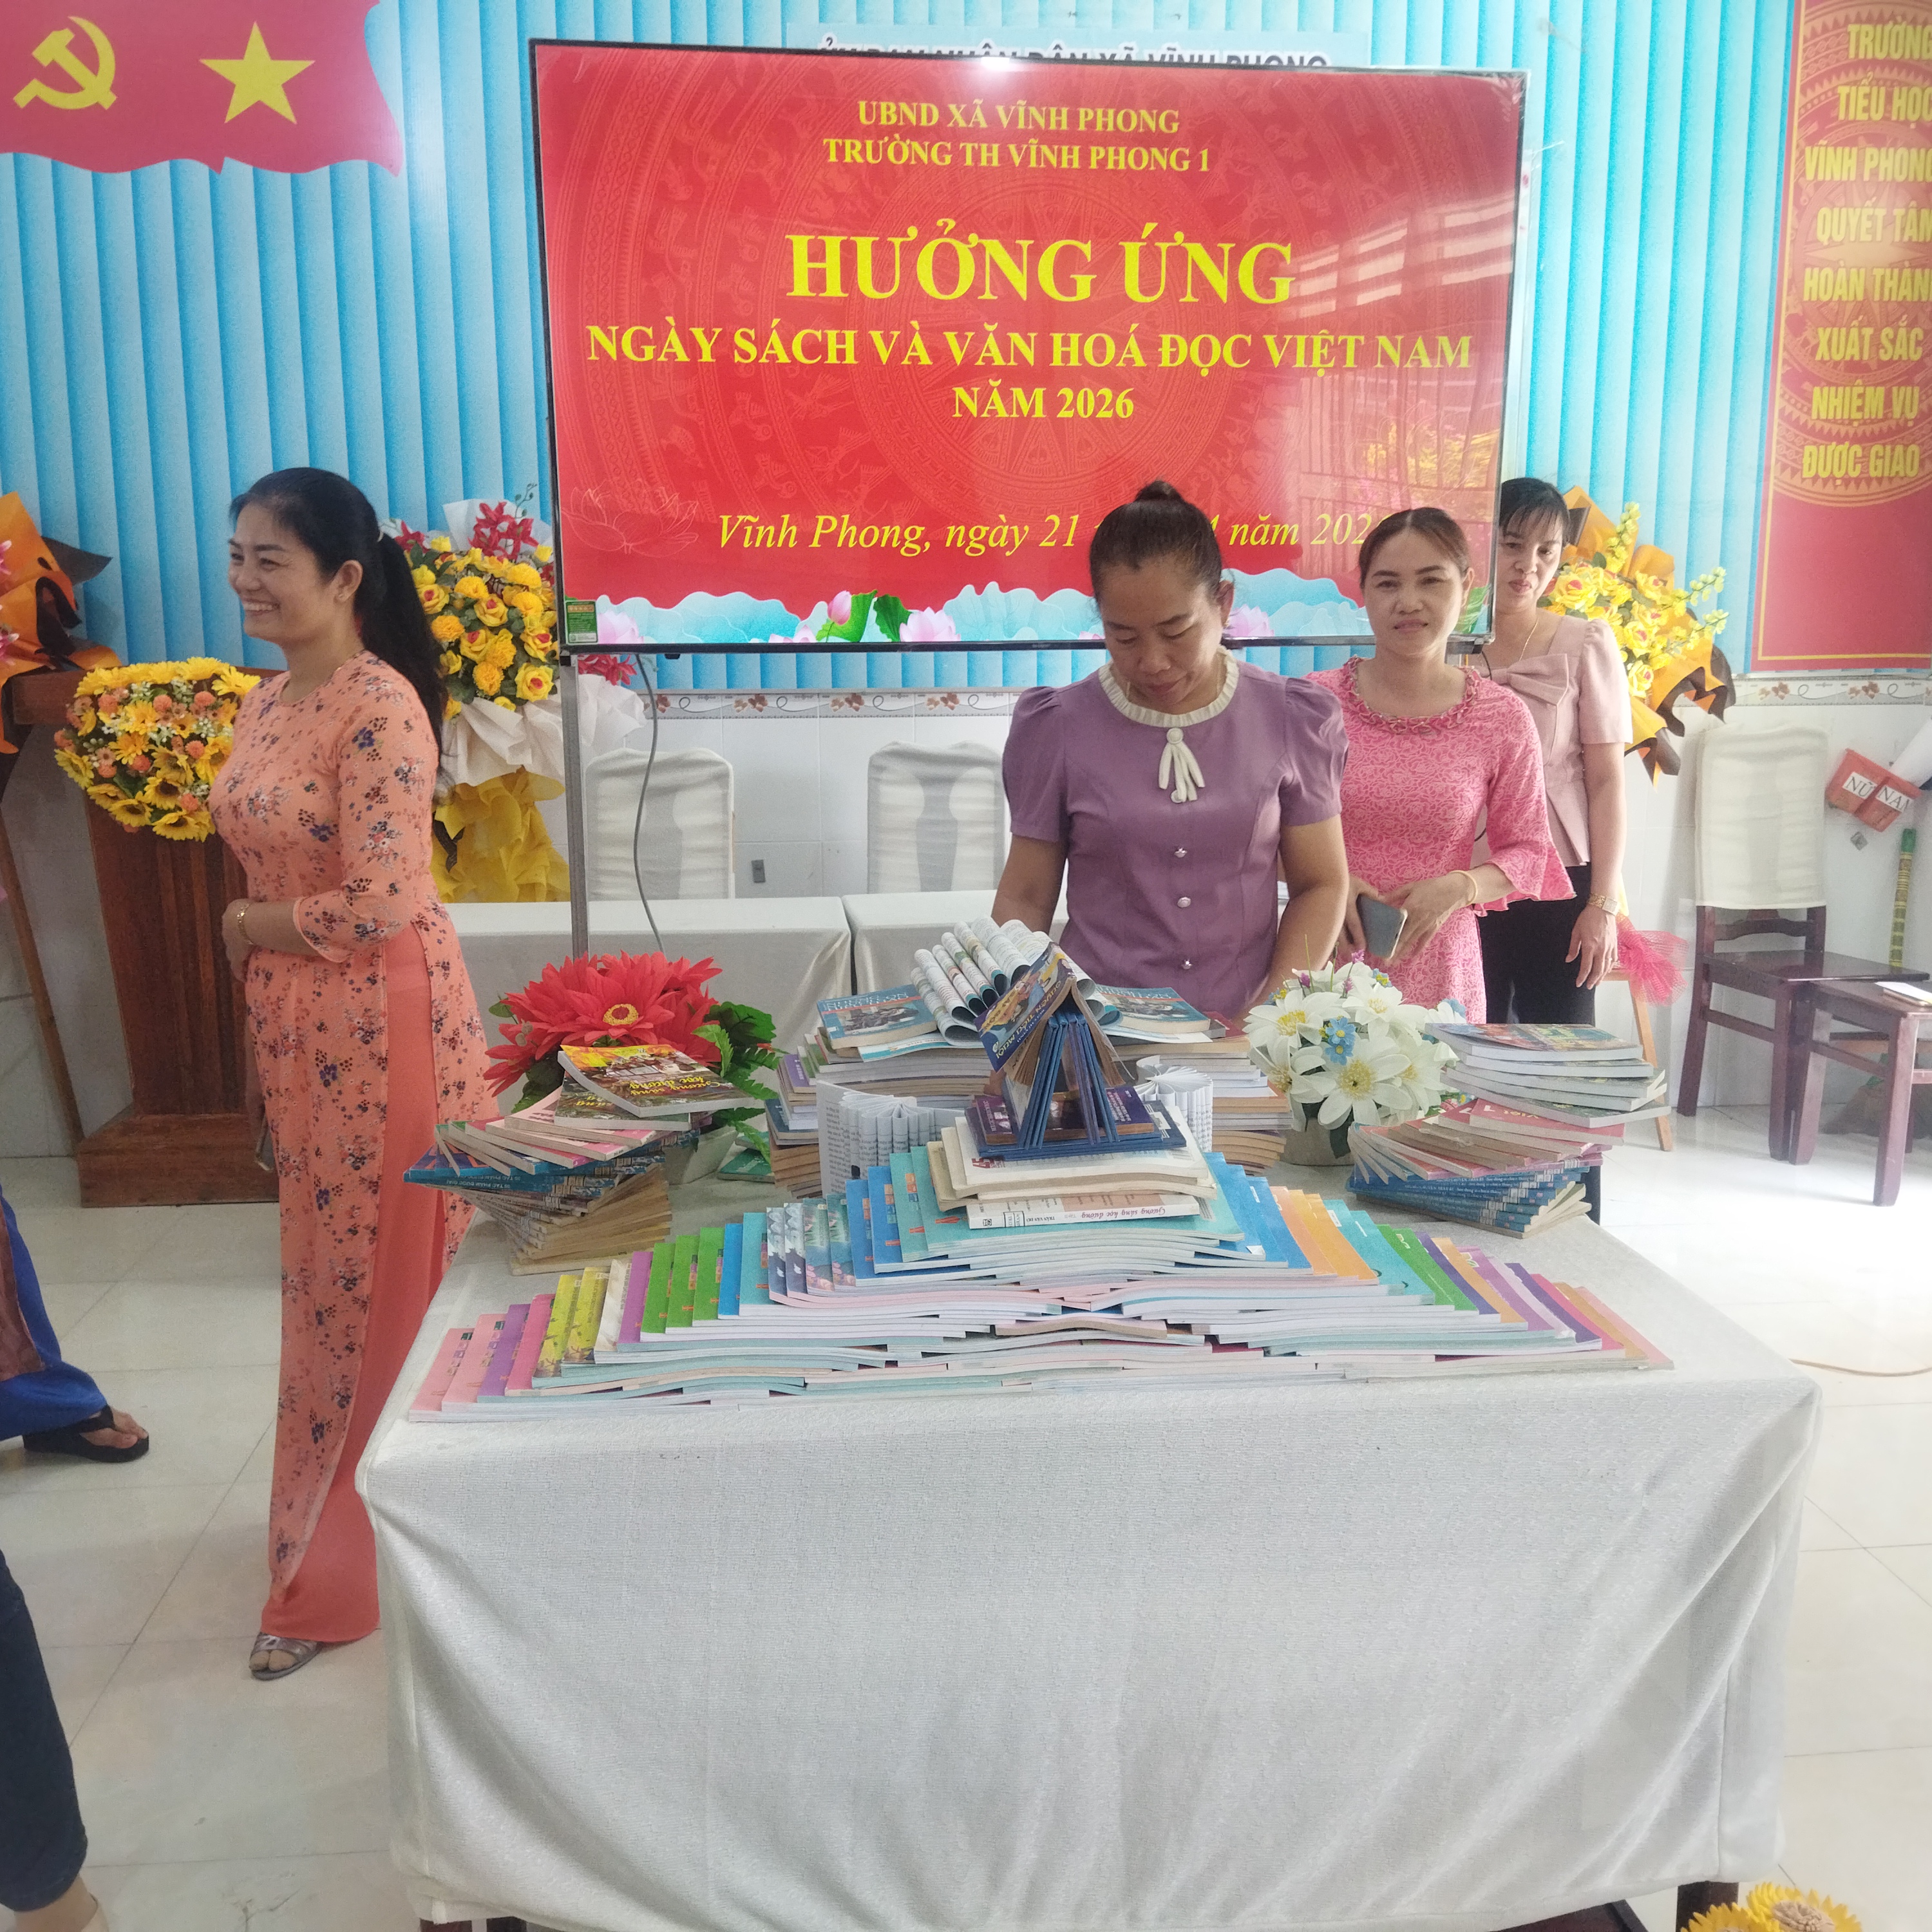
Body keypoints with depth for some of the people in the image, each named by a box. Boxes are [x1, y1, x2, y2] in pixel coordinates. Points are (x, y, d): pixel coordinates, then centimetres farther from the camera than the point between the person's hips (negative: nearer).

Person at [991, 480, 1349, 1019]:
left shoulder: (1289, 721, 2)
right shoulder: (1057, 730, 1)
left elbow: (1319, 884, 8)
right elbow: (1025, 898, 7)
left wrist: (1272, 1015, -5)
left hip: (1241, 1034, 0)